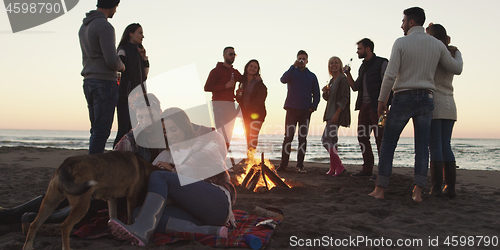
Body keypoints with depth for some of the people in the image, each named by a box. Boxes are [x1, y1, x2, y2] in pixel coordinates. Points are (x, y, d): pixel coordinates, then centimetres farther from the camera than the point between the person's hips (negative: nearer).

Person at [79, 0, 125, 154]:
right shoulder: (104, 26, -12)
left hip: (88, 82, 9)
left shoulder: (83, 27, 18)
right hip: (104, 82, -9)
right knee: (102, 130, -7)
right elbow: (112, 60, -20)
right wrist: (121, 67, 2)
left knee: (97, 130, 13)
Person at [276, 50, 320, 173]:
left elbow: (316, 94, 14)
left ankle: (300, 165, 5)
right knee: (288, 137, -4)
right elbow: (283, 80, -13)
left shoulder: (312, 76, 13)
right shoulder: (292, 73, 9)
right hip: (292, 109, -1)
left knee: (303, 138, 1)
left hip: (305, 111, 2)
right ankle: (283, 164, -1)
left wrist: (313, 107, -2)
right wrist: (294, 66, -16)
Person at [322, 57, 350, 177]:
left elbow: (345, 98, -17)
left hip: (337, 113, -9)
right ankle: (333, 168, 14)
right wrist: (325, 92, 1)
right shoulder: (332, 80, 17)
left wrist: (336, 114, -23)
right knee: (332, 140, 9)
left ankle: (339, 166, -7)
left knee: (326, 139, -14)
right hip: (331, 113, 9)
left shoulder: (343, 79, -9)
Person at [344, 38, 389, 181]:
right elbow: (355, 87, 20)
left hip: (377, 106, -8)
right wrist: (348, 74, 6)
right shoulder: (362, 67, 20)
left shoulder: (381, 63, -3)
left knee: (380, 138, -6)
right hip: (364, 106, 8)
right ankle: (367, 169, 13)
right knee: (362, 136, 6)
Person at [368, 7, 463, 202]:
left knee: (388, 144, 3)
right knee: (422, 146, 5)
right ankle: (417, 192, -2)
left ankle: (379, 190, 2)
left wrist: (381, 101, -4)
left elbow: (390, 75, -14)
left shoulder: (401, 43, -7)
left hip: (402, 100, -3)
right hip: (425, 100, 4)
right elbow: (457, 69, 14)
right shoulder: (437, 44, 5)